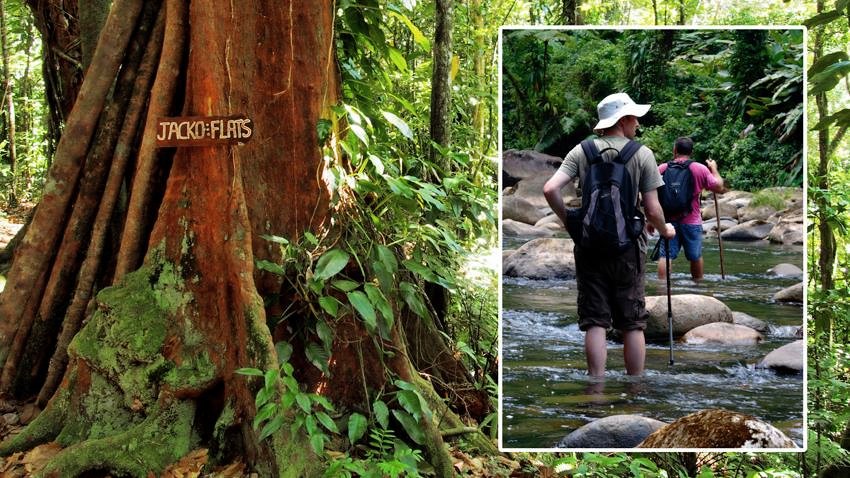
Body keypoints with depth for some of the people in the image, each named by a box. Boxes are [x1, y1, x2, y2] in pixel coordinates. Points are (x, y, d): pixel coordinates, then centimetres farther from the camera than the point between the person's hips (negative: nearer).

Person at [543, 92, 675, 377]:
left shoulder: (582, 151, 1)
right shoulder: (642, 154, -4)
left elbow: (550, 189, -9)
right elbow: (652, 211, -5)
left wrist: (569, 221, 6)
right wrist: (665, 231, 16)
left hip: (589, 248, 1)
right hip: (627, 247, -1)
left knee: (595, 323, 4)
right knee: (632, 324, 8)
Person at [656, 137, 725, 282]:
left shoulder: (662, 168, -1)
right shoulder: (701, 169, -3)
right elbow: (719, 187, 3)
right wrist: (714, 169, 17)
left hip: (668, 220, 0)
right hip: (692, 221, 0)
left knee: (665, 255, -2)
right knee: (695, 256, 14)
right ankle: (698, 282, 26)